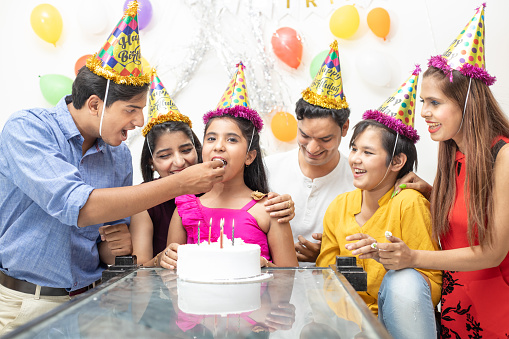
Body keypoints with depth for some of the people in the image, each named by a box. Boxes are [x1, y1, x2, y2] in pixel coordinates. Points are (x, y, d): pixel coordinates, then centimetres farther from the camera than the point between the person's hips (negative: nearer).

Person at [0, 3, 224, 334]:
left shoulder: (120, 155, 4)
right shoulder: (27, 128, -12)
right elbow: (78, 207, -26)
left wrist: (113, 247, -9)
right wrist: (180, 184, -24)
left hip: (87, 302, 4)